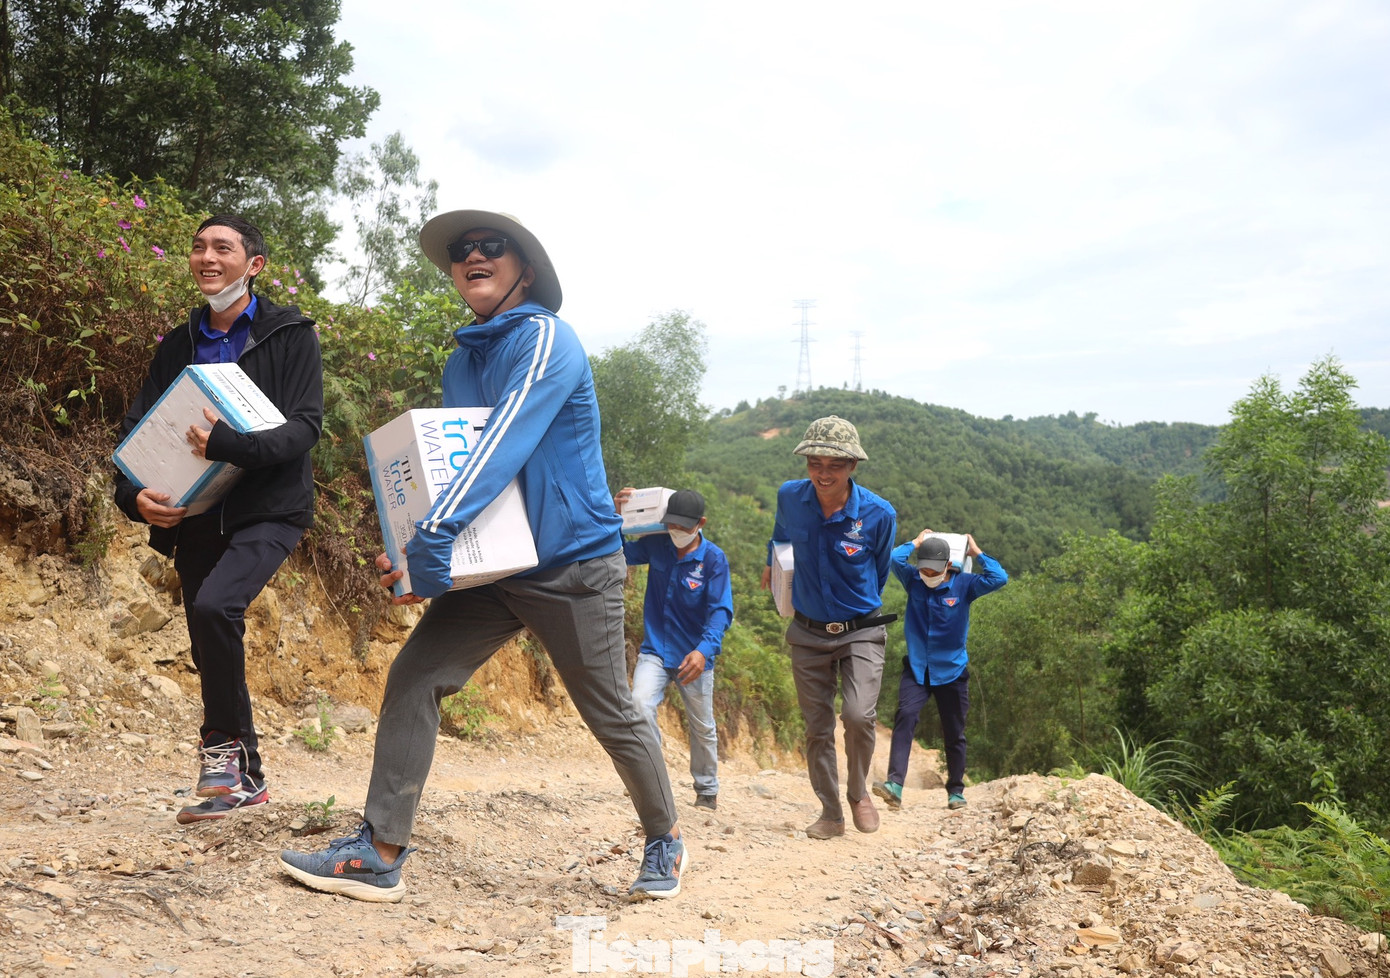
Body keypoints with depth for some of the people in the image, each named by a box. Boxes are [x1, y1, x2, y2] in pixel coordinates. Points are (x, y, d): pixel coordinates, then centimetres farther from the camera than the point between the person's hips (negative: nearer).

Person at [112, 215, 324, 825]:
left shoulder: (290, 335, -2)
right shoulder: (177, 347, 12)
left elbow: (305, 427, -13)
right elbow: (136, 432, 7)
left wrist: (232, 445, -30)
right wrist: (133, 494, -14)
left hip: (268, 510, -6)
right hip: (196, 518, 6)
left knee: (214, 605, -29)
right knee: (212, 653, 10)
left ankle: (224, 742, -9)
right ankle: (244, 779, 26)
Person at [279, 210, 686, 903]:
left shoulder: (546, 339, -14)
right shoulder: (461, 362, 11)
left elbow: (506, 445, -27)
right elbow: (452, 462, 16)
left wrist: (435, 533, -35)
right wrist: (414, 556, 1)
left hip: (574, 565, -7)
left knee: (611, 714, 7)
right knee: (412, 680, -7)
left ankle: (665, 841, 30)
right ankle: (379, 853, 0)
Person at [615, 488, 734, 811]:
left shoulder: (714, 559, -13)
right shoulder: (655, 545, -3)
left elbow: (721, 611, -19)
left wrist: (704, 650, -35)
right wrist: (615, 516, -13)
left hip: (694, 656, -1)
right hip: (655, 651, 2)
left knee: (702, 727, 12)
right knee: (639, 705, -23)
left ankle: (707, 791, 34)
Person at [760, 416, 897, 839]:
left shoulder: (879, 515, -15)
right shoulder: (790, 497, -8)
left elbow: (879, 571, 5)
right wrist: (772, 563, 33)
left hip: (860, 631, -3)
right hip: (807, 633, 3)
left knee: (859, 714, -20)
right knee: (817, 727, 7)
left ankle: (859, 791, 8)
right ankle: (830, 813, 23)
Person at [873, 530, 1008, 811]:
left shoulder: (964, 585, -3)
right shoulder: (913, 581, 1)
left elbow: (999, 578, -16)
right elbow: (895, 559, -15)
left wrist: (976, 552, -5)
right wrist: (916, 542, 0)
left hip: (952, 671, 0)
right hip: (916, 669, 0)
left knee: (954, 733, 9)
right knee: (905, 717, -22)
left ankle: (956, 791, 26)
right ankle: (894, 785, -28)